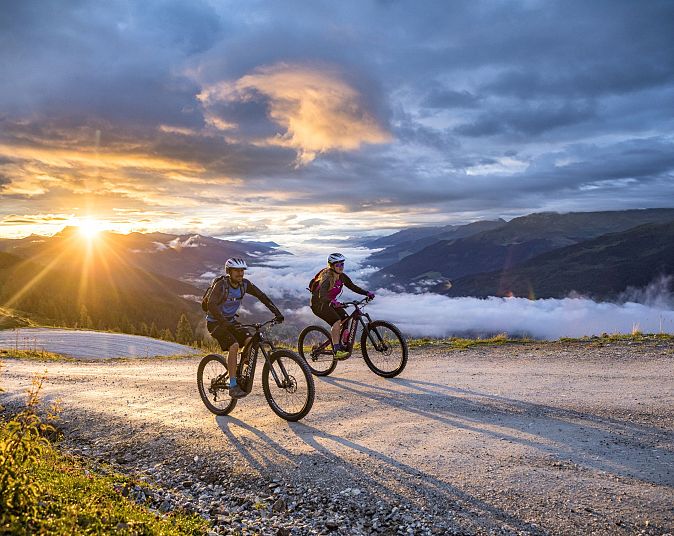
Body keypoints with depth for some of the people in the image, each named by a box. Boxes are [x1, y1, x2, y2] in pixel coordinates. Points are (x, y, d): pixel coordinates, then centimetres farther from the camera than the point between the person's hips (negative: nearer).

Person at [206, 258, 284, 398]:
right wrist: (224, 322, -49)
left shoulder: (244, 284, -7)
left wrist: (276, 312, -15)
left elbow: (261, 296, -4)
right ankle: (233, 386, -20)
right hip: (215, 322, -6)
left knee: (250, 341, -16)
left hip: (230, 321, 6)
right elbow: (211, 305, -37)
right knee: (234, 346, -27)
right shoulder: (221, 285, -24)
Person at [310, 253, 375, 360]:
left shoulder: (342, 277, -4)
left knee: (345, 319, -7)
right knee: (336, 321, -26)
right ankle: (336, 350, -27)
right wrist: (332, 302, -58)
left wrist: (367, 293, -9)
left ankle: (340, 344, 9)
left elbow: (353, 287, 4)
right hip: (318, 303, -8)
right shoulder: (327, 278, -27)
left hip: (330, 302, 8)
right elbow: (322, 296, -39)